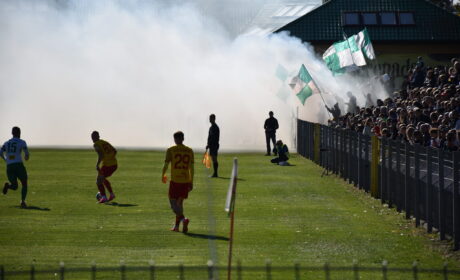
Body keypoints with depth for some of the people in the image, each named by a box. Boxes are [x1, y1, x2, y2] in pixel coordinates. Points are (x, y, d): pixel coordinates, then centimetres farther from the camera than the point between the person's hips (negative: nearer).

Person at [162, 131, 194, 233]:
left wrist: (163, 175, 14)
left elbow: (166, 164, -4)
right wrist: (191, 182, 11)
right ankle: (176, 225, 17)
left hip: (175, 180, -4)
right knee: (180, 202, 15)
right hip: (186, 181, 4)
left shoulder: (171, 150, -5)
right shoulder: (189, 151, 6)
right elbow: (192, 168, 6)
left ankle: (183, 219, -22)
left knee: (173, 202, 1)